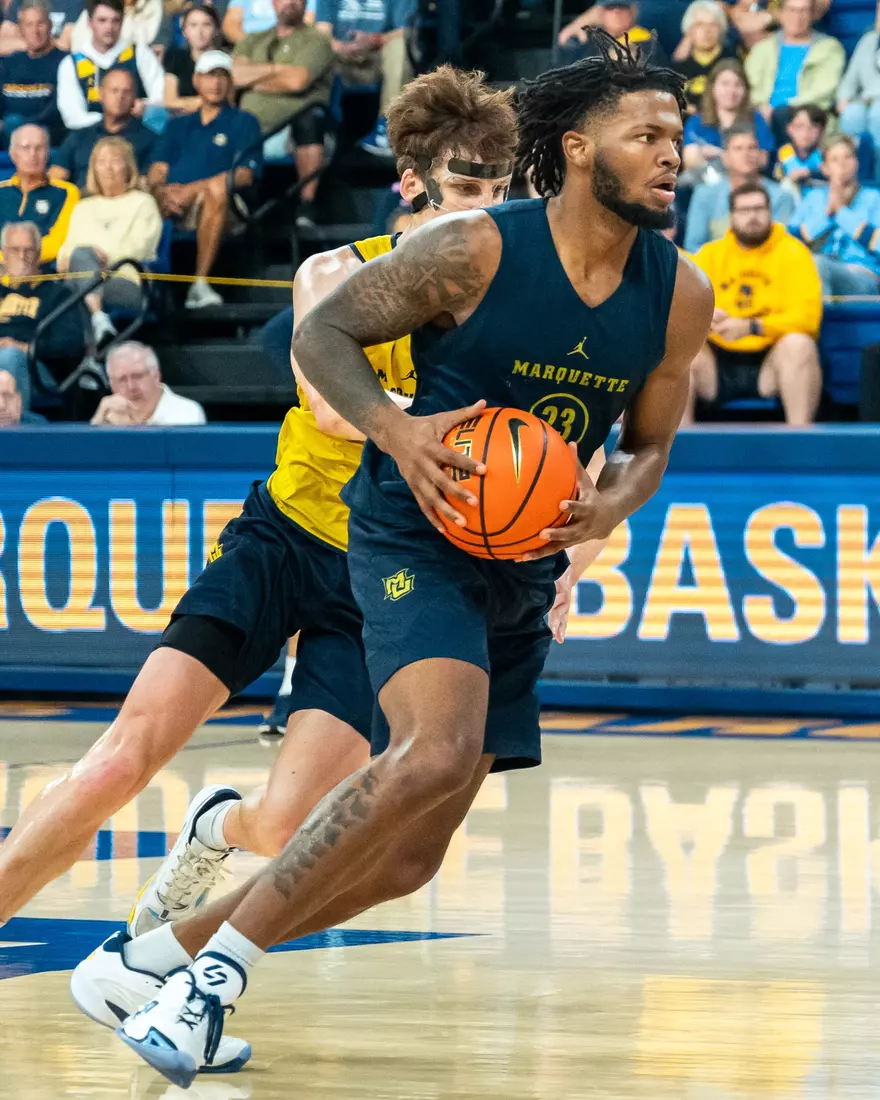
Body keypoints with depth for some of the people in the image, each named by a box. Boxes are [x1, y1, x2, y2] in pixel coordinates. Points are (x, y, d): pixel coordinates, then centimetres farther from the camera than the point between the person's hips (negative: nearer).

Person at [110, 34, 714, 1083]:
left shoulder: (680, 295, -1)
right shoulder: (475, 249, -16)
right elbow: (320, 333, -6)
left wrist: (612, 504, -9)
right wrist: (397, 430, -23)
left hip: (525, 570, 7)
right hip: (416, 536, -7)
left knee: (410, 851, 8)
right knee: (439, 753, -32)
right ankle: (212, 971, -23)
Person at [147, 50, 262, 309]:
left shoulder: (243, 123, 18)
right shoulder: (178, 125, 30)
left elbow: (245, 175, 1)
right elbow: (157, 170, 16)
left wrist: (191, 190, -10)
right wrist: (160, 191, -10)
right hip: (172, 208, 3)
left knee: (217, 187, -39)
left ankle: (200, 283, -42)